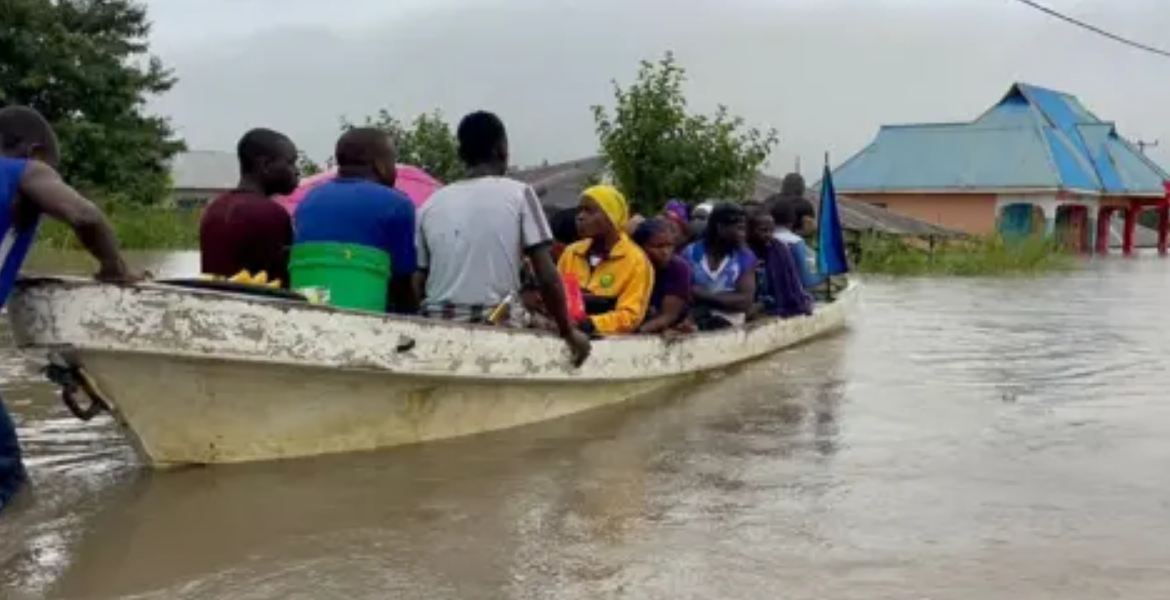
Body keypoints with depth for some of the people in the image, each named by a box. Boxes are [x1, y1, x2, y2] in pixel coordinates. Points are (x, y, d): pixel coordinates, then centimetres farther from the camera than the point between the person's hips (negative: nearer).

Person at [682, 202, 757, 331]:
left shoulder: (745, 258, 2)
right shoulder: (691, 253, 2)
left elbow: (746, 301, -7)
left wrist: (705, 295, -12)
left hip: (728, 325, 0)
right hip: (694, 322, 0)